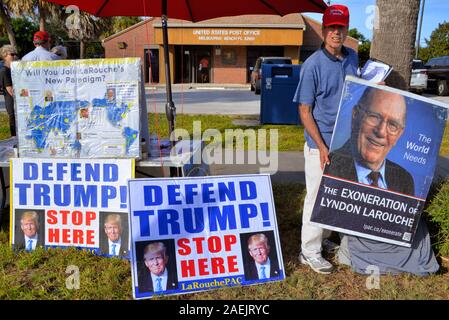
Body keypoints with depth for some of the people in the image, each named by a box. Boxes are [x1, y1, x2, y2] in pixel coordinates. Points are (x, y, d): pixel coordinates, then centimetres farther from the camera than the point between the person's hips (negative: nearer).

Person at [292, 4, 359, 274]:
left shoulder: (353, 58, 5)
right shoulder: (313, 64, -14)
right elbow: (305, 111, -14)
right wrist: (322, 147, -20)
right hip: (321, 144, -6)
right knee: (318, 197, 1)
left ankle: (324, 238, 36)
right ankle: (310, 252, 15)